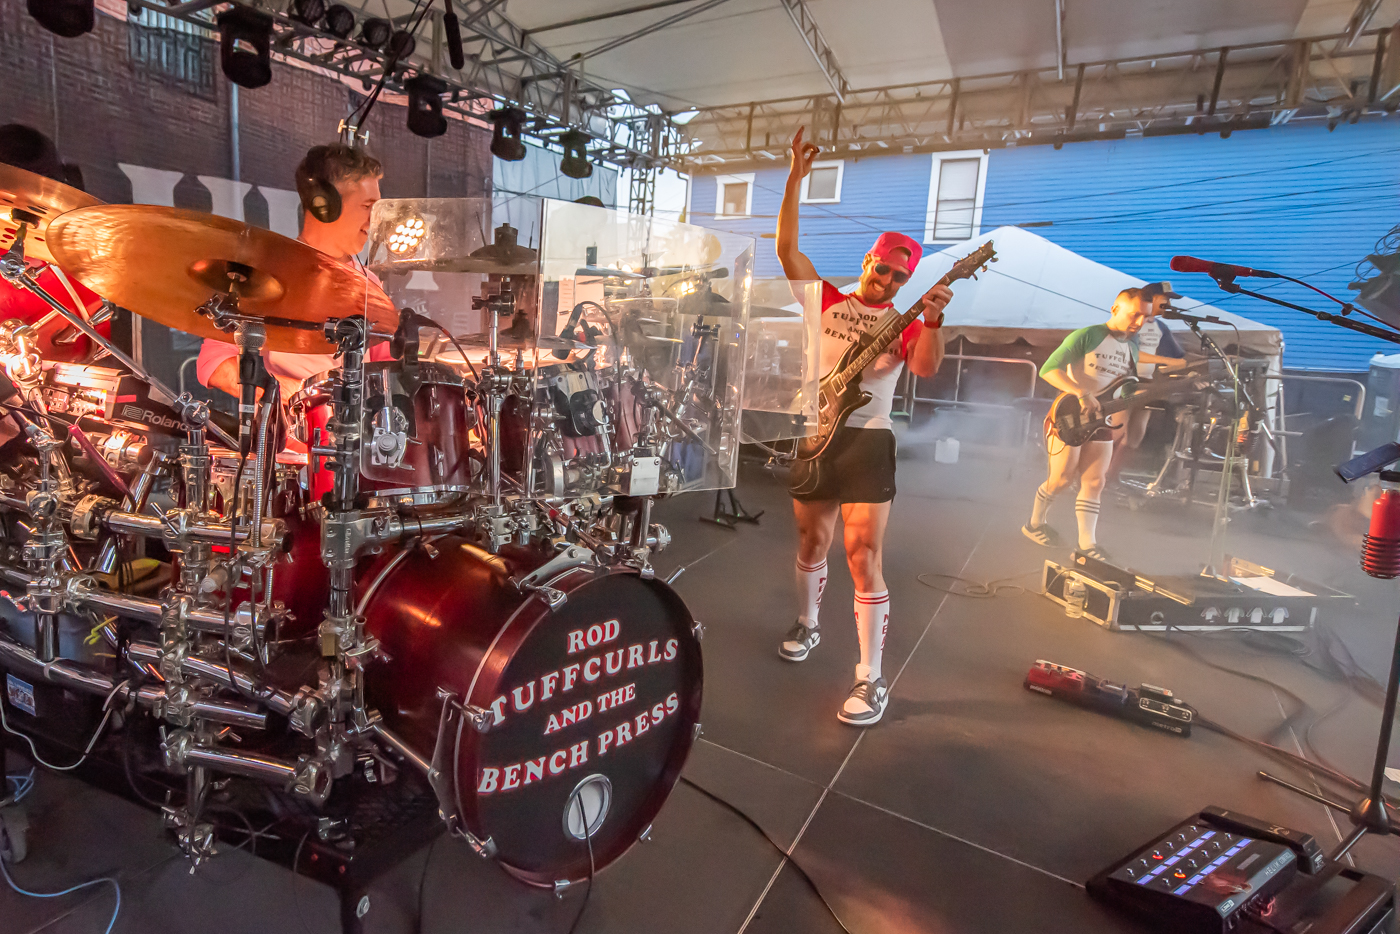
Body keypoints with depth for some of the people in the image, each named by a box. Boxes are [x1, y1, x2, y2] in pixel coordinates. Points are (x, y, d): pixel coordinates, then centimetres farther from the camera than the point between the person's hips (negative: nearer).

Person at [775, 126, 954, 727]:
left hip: (866, 442, -2)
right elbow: (787, 247, 0)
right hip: (813, 435, 3)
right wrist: (796, 177, -6)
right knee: (812, 542, 16)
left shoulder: (904, 324, 4)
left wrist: (932, 322, -31)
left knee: (863, 557, -7)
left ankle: (871, 680, 1)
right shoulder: (826, 299, 8)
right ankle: (807, 625, 41)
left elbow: (926, 368, -15)